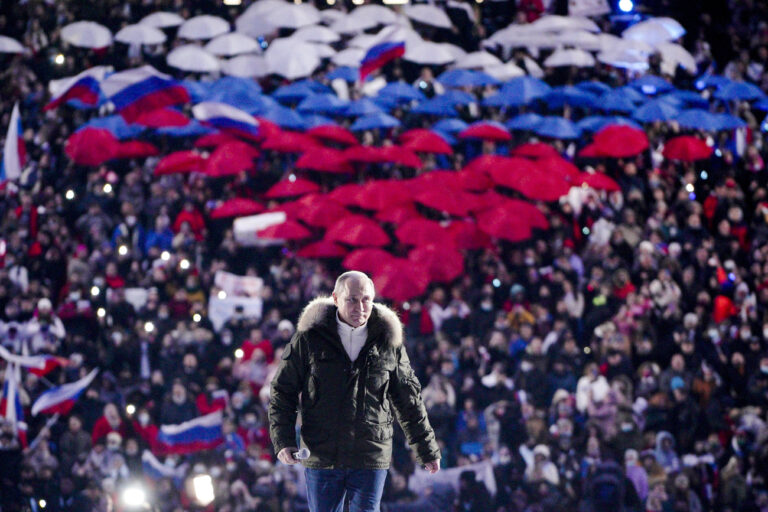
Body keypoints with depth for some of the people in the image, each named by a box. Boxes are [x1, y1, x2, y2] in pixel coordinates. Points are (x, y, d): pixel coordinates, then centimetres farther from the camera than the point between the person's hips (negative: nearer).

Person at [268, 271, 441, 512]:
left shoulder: (388, 343, 4)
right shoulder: (309, 338, 0)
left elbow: (408, 400, 13)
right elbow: (282, 390, 4)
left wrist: (427, 450, 15)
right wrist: (283, 440, -8)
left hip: (371, 460, 0)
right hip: (321, 457, 0)